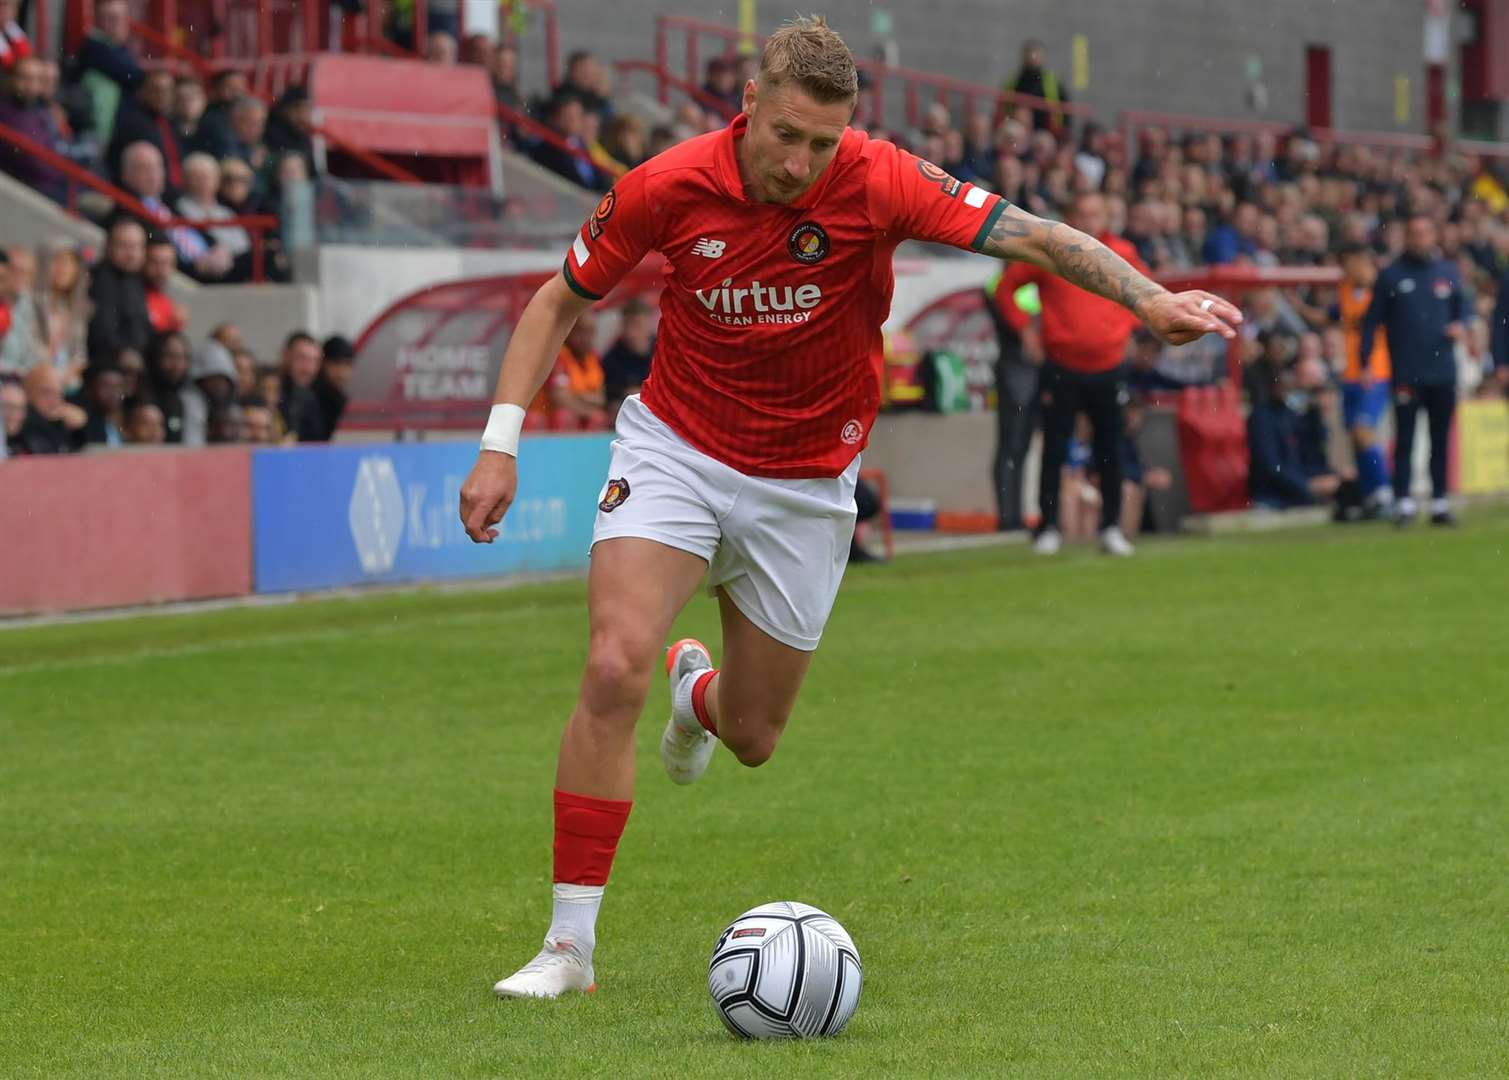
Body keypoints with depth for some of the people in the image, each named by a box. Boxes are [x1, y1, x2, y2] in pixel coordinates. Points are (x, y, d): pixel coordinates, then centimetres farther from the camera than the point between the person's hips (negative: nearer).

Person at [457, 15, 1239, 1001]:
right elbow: (560, 301, -1)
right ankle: (570, 944, -14)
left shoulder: (879, 185, -20)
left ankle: (701, 692, 50)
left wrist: (1149, 298, -40)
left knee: (752, 737, 9)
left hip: (806, 483, 1)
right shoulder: (666, 190, -16)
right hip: (675, 448, -1)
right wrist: (502, 440, -9)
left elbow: (1035, 237, -24)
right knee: (615, 667, -23)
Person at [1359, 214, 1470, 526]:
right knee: (1405, 439, -5)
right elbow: (1372, 321, 2)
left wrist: (1461, 324, -4)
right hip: (1407, 372, -3)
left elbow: (1464, 306, 19)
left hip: (1443, 371, 3)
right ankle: (1403, 503, -4)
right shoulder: (1391, 275, 2)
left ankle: (1440, 503, 11)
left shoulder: (1447, 271, 11)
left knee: (1441, 440, 6)